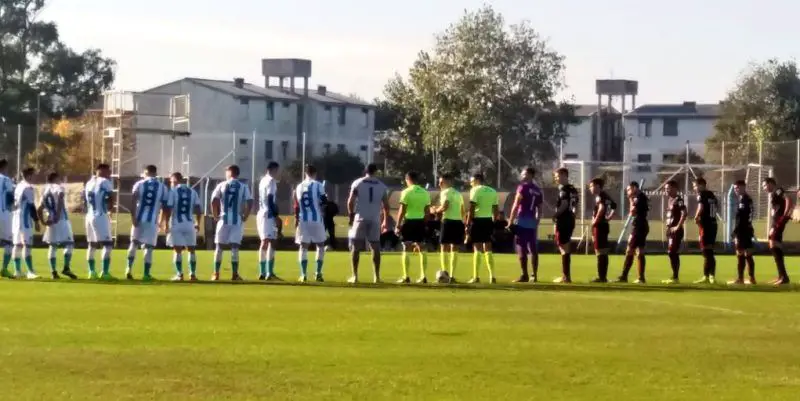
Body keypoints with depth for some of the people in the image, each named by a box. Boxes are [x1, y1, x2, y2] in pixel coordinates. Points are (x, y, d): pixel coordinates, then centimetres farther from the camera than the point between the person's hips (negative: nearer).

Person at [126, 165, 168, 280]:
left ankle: (129, 268, 5)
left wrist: (133, 217, -9)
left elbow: (133, 202, -8)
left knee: (134, 243, 16)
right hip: (152, 221, 0)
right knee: (149, 247, 4)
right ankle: (146, 274, 2)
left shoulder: (139, 184, 3)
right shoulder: (162, 188, 6)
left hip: (139, 219, 0)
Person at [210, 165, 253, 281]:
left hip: (224, 219, 0)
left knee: (219, 246, 7)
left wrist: (215, 215, 2)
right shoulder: (243, 187, 4)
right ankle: (234, 274, -3)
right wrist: (245, 217, 3)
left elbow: (214, 201, -7)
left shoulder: (221, 185, 3)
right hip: (237, 220, 0)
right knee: (234, 247, 1)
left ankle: (216, 273, 6)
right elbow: (250, 203, -6)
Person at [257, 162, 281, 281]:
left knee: (264, 243, 13)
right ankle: (270, 273, -17)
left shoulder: (263, 180, 17)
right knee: (271, 242, -11)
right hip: (269, 215, -9)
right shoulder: (271, 181, -10)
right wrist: (276, 216, -16)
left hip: (261, 214, 9)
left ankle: (262, 273, 16)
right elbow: (271, 200, -17)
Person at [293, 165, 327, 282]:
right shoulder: (318, 185, -6)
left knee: (303, 247, 6)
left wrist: (296, 218, 18)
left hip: (303, 220, 3)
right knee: (320, 246, 10)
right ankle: (318, 273, 3)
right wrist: (325, 198, 15)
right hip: (316, 219, -3)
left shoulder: (299, 187, 7)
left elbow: (296, 206, 8)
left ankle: (303, 274, -1)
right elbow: (324, 201, -7)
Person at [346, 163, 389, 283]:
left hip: (360, 218, -2)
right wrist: (385, 221, 18)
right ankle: (376, 276, 9)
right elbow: (386, 205, 8)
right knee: (375, 248, 10)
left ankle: (355, 276, 1)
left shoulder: (357, 183, 0)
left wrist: (351, 215, 8)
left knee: (355, 248, 4)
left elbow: (350, 201, -5)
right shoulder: (381, 186, 6)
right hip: (375, 219, 2)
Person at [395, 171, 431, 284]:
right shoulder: (425, 193, 8)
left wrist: (398, 225, -6)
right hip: (420, 222, 5)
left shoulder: (406, 192, -8)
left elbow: (402, 211, -11)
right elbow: (427, 212, 10)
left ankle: (406, 277, -4)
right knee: (422, 249, 8)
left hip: (409, 221, -5)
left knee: (406, 249, -1)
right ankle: (423, 277, 7)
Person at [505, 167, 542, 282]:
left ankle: (524, 275, -7)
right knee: (533, 249, 8)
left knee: (521, 249, -5)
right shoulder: (538, 190, 15)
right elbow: (539, 210, 17)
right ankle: (534, 275, 9)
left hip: (522, 221, -7)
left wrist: (510, 221, -7)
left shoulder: (523, 187, -7)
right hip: (532, 222, 7)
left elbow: (516, 206, -9)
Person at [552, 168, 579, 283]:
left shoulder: (564, 189, -13)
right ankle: (566, 275, 19)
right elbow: (575, 206, 16)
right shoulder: (573, 190, 14)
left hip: (563, 221, -9)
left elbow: (564, 205, -21)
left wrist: (555, 215, -11)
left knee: (564, 247, -5)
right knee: (567, 248, 14)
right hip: (570, 220, 9)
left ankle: (566, 276, -5)